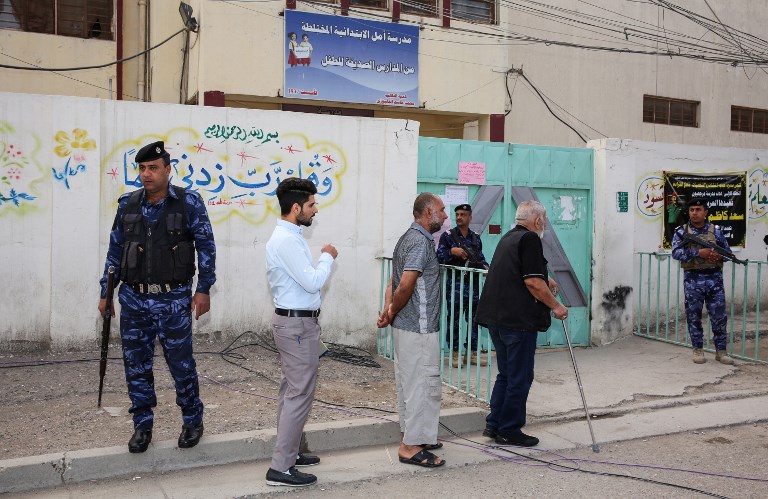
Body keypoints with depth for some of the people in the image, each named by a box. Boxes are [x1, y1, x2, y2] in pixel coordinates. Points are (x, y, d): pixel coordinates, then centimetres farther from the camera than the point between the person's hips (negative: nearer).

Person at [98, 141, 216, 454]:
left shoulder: (188, 202, -6)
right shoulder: (128, 205, 5)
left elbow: (206, 246, -3)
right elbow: (115, 250, 12)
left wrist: (204, 289, -7)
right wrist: (106, 292, 11)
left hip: (173, 300, -3)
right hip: (133, 300, 4)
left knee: (181, 364, 4)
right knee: (136, 366, 9)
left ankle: (193, 421, 23)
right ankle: (142, 426, 24)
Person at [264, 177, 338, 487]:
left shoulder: (286, 237, 13)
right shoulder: (288, 241, -20)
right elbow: (313, 282, -22)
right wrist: (327, 257, -8)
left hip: (292, 321, 11)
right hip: (298, 324, -11)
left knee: (291, 390, 16)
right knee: (300, 394, -7)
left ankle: (288, 453, 26)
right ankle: (280, 468, -3)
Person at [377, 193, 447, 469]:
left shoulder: (407, 238, 16)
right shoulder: (421, 241, -17)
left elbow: (394, 282, 13)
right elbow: (406, 283, -26)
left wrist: (388, 309, -2)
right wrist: (393, 310, -11)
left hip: (404, 326, 10)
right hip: (419, 327, -10)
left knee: (408, 383, 17)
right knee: (424, 384, -3)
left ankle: (411, 437, 28)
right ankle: (411, 446, 4)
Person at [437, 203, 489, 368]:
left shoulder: (476, 237, 14)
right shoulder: (447, 236, 1)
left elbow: (481, 257, 20)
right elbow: (439, 257, -4)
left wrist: (485, 266, 0)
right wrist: (452, 252, -20)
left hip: (473, 283, 4)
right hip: (455, 283, -4)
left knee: (473, 318, 7)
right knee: (454, 319, -1)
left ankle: (472, 353, 16)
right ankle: (455, 354, 8)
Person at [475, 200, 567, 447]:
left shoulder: (508, 237, 18)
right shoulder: (530, 239, -11)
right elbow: (532, 282, -19)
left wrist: (545, 281, 43)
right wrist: (556, 306, -7)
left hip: (496, 316, 9)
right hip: (518, 319, -9)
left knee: (506, 373, 19)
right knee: (520, 377, 2)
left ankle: (494, 424, 22)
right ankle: (509, 431, 9)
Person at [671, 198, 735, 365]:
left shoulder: (715, 231, 7)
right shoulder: (682, 232, 1)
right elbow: (676, 252, -12)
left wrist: (719, 256, -10)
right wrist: (699, 253, -22)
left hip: (714, 278, 1)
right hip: (693, 280, -1)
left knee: (719, 316, 3)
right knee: (694, 316, 5)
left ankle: (721, 351, 14)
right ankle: (698, 350, 17)